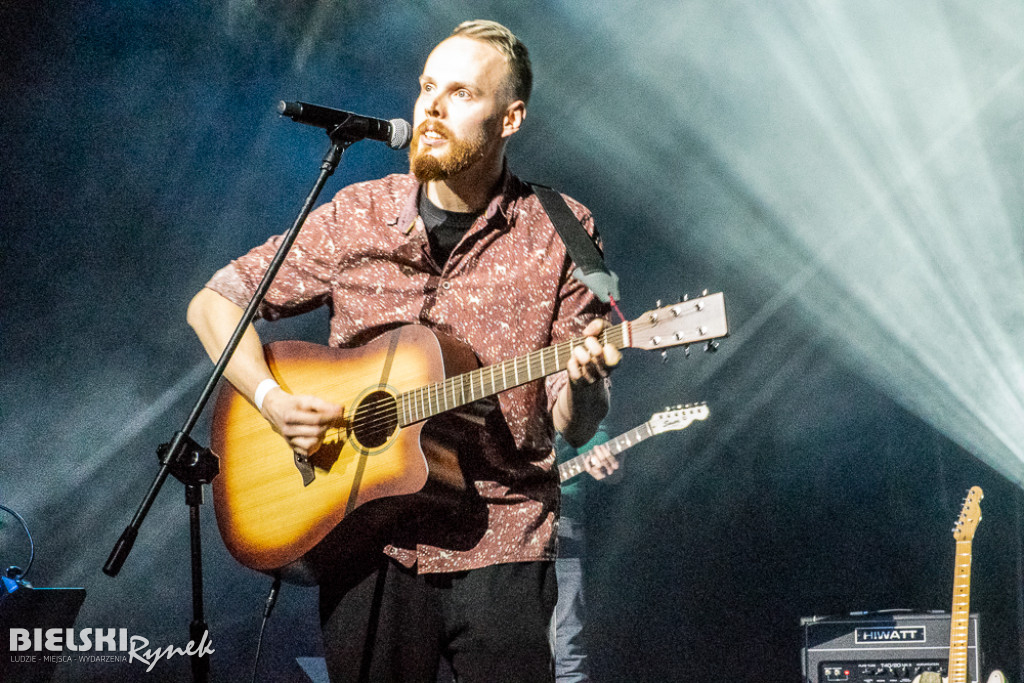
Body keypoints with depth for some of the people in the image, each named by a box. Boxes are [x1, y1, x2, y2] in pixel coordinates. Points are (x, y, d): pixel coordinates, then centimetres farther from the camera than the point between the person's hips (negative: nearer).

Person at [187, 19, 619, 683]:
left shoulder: (558, 232, -2)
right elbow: (214, 303, 6)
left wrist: (582, 381, -25)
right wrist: (272, 399, -9)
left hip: (498, 545, -1)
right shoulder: (358, 216, 2)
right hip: (368, 540, 2)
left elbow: (575, 426, -2)